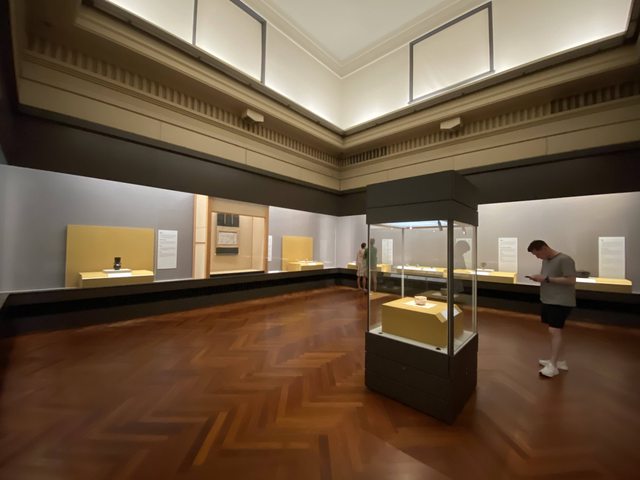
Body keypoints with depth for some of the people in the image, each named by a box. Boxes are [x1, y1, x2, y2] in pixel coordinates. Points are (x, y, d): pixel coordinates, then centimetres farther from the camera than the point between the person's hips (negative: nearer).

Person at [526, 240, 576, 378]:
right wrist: (538, 278, -1)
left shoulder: (564, 260, -15)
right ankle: (559, 361, 27)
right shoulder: (545, 260, 11)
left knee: (554, 331, -10)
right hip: (547, 301, 9)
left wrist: (547, 279, -21)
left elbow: (571, 280, -20)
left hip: (561, 302, -9)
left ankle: (553, 365, -2)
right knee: (555, 331, 15)